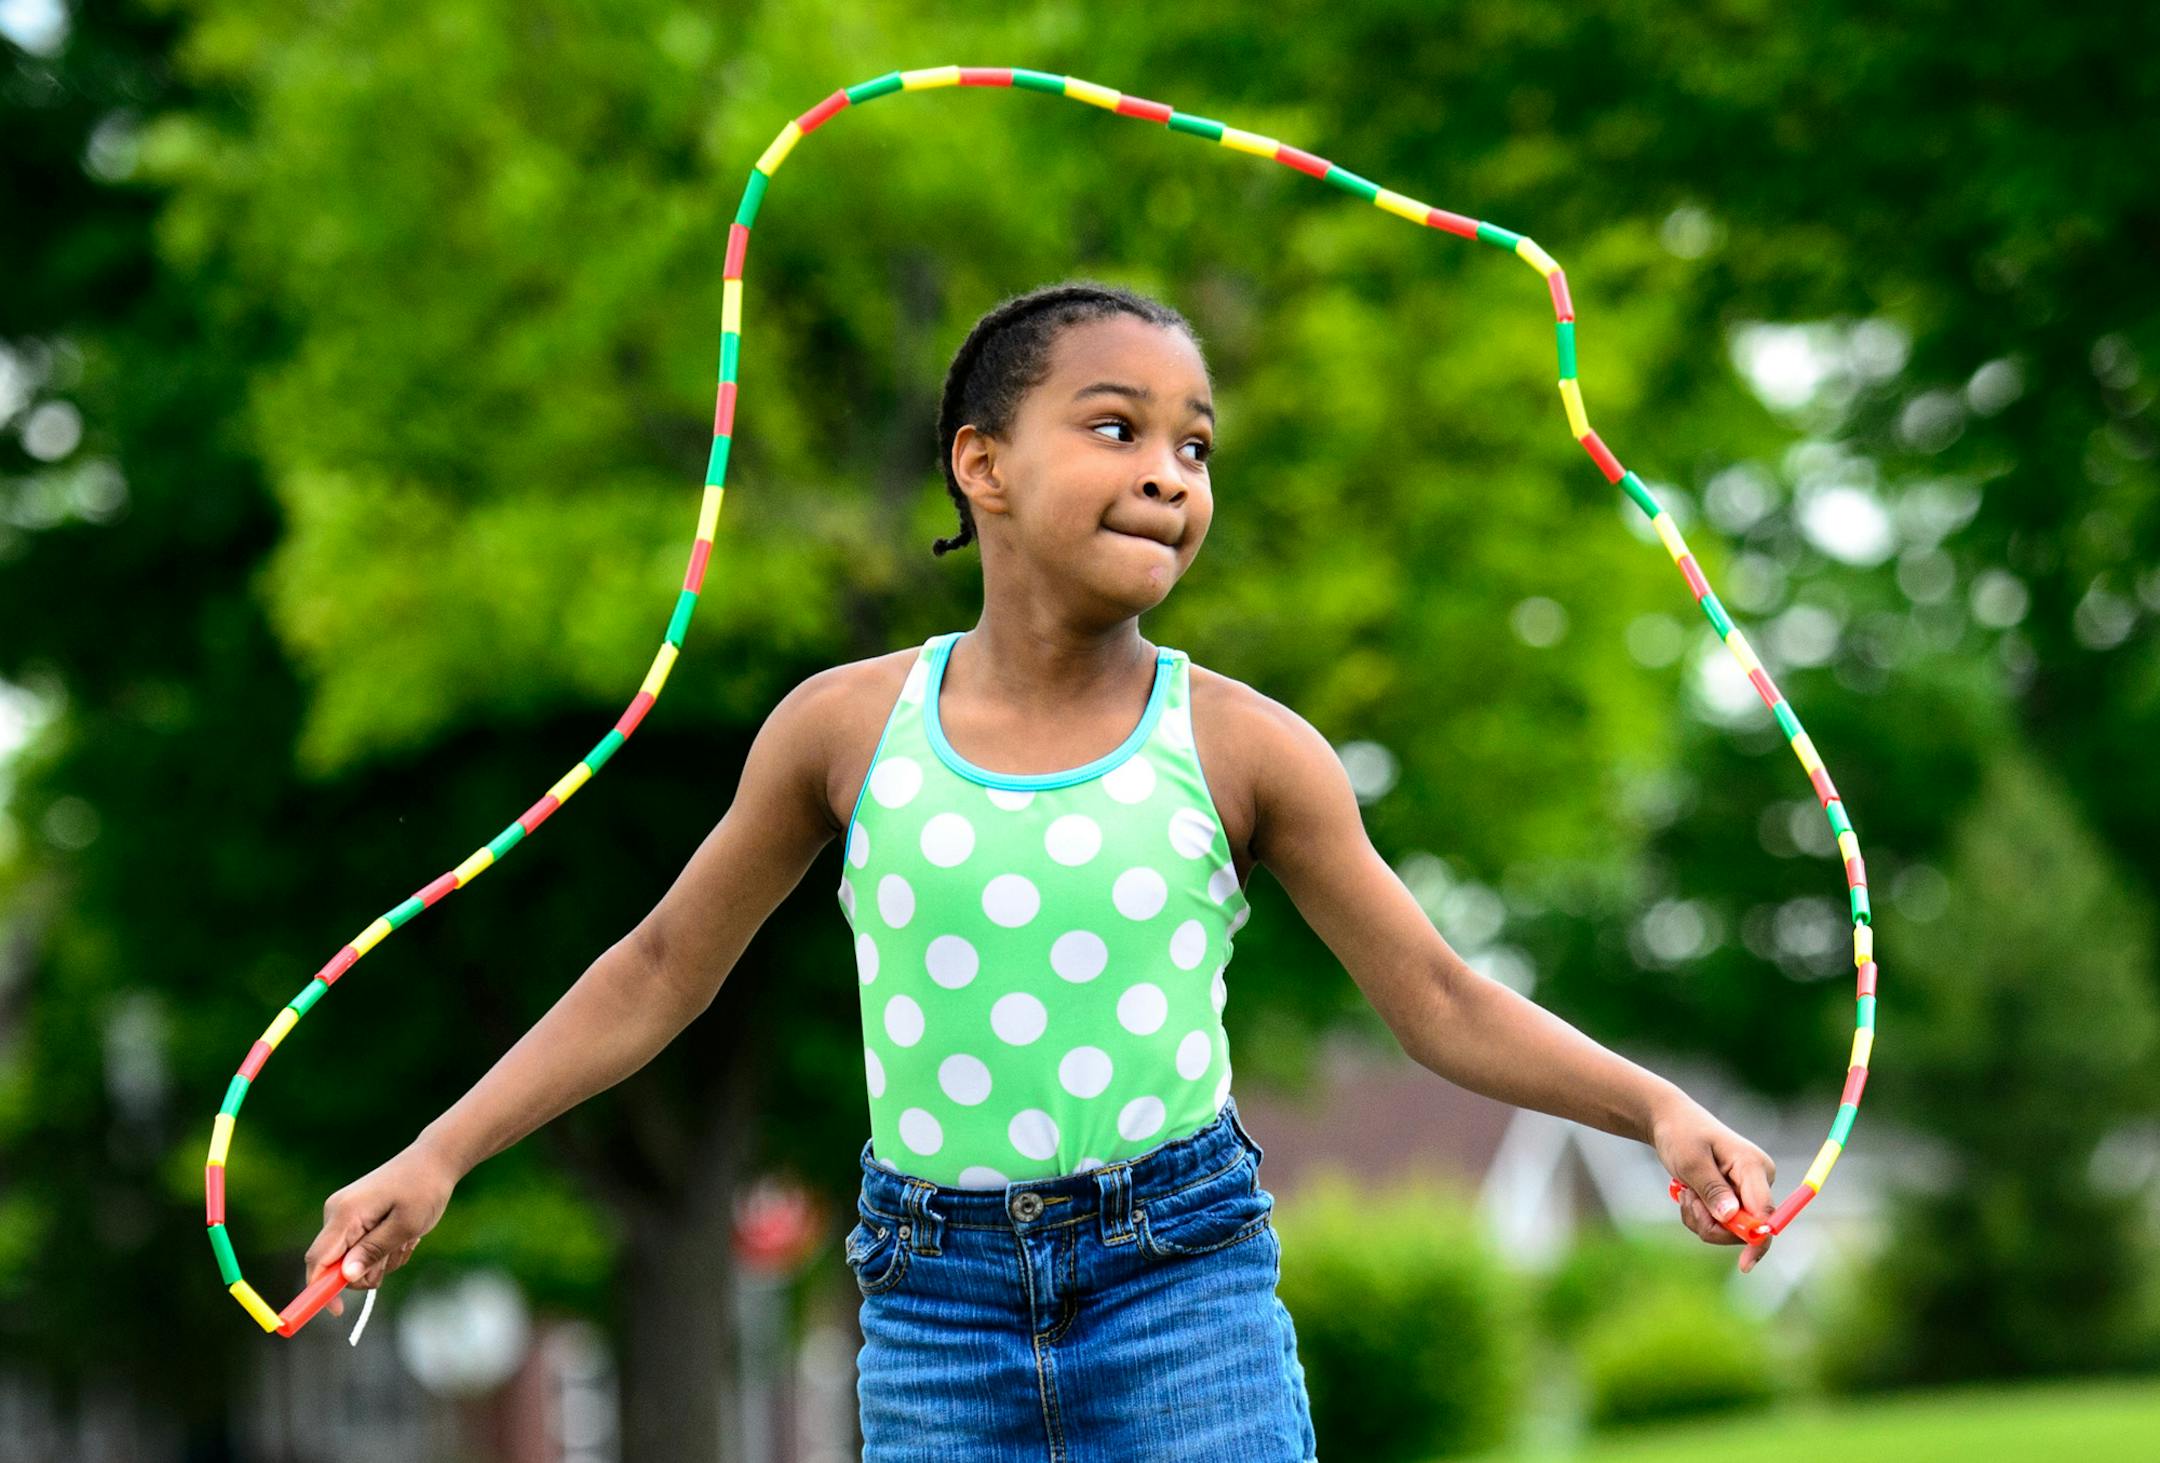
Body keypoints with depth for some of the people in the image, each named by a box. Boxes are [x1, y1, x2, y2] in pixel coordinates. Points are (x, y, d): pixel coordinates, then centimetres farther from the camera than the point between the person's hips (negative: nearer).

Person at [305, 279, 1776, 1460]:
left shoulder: (1241, 748, -1)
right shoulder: (850, 726, 1)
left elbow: (1444, 1003, 4)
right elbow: (664, 969, 12)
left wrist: (1659, 1108, -11)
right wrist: (438, 1159, 9)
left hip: (1184, 1276, -1)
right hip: (936, 1310, 1)